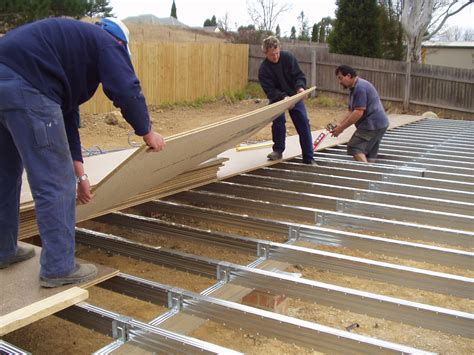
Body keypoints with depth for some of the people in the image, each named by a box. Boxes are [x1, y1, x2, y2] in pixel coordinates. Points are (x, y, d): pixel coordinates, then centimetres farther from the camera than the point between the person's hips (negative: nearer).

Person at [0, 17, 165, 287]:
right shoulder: (107, 43, 10)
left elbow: (67, 116, 31)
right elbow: (127, 92, -9)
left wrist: (79, 173, 31)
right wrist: (147, 132, 9)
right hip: (23, 89, -10)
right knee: (55, 183, -2)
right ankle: (58, 268, 6)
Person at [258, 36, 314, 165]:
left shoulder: (288, 57, -16)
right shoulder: (263, 69, -19)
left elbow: (299, 75, -14)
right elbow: (270, 91, -23)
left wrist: (300, 87, -36)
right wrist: (283, 97, -41)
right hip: (277, 98, -1)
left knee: (304, 124, -6)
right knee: (278, 121, -22)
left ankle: (308, 158, 0)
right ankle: (278, 150, 2)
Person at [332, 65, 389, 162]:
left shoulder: (360, 87, -15)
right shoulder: (354, 88, 19)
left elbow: (358, 112, -22)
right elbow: (351, 112, 18)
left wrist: (342, 128, -18)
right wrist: (340, 124, 5)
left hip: (372, 125, -11)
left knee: (355, 148, -15)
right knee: (369, 155, 10)